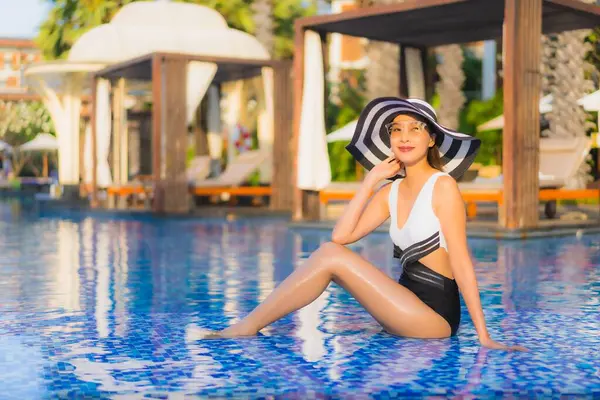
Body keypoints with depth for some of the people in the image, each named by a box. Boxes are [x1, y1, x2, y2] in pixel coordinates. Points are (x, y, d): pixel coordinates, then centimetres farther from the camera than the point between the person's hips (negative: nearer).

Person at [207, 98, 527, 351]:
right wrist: (371, 180, -2)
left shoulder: (442, 185, -8)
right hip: (407, 305, 7)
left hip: (436, 314, -7)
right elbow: (342, 235, -3)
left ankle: (246, 328, -8)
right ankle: (250, 325, -5)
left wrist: (484, 337, -15)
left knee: (330, 255, -16)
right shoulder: (391, 192, 11)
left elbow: (461, 263, -12)